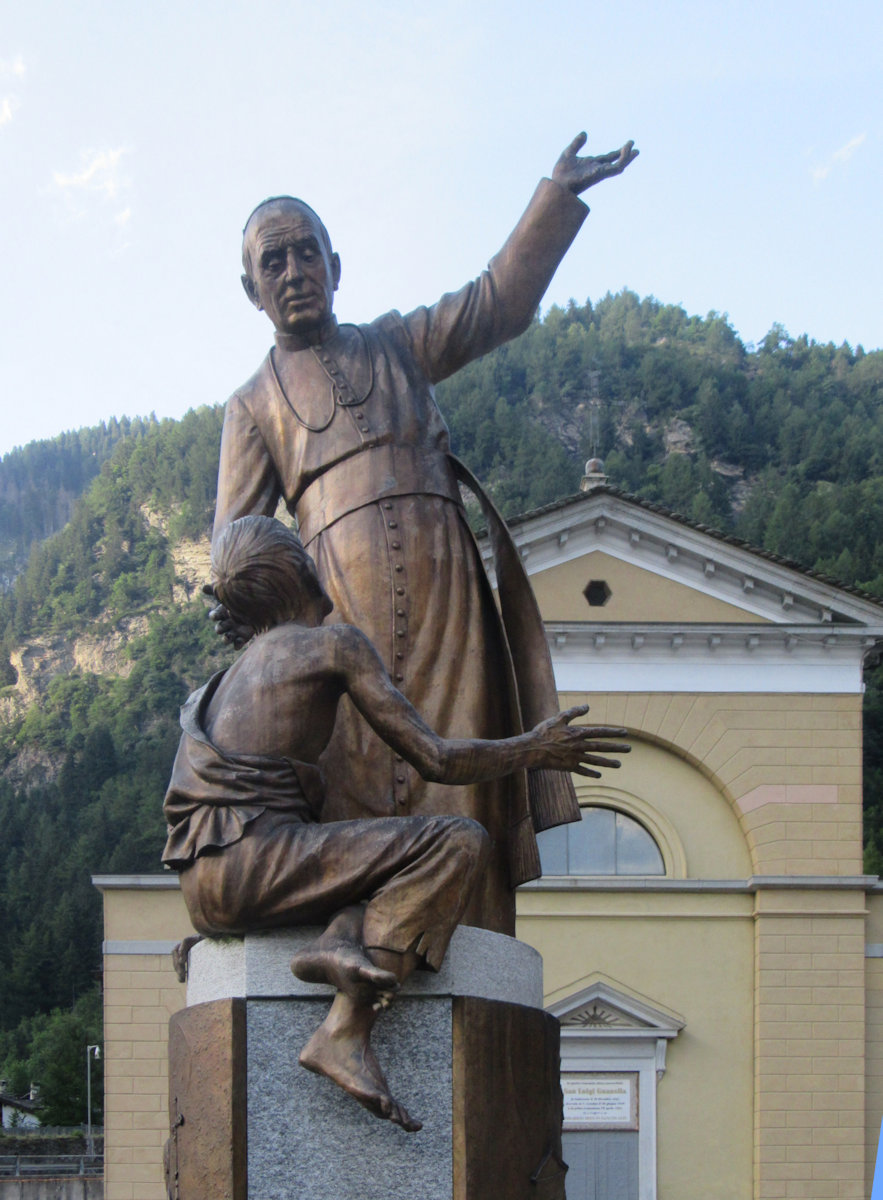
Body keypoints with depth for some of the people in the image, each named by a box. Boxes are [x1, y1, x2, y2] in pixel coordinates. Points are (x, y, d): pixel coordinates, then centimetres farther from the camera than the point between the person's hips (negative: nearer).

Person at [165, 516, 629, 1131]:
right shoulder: (336, 642, 4)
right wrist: (535, 749, 15)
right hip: (250, 856, -9)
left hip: (205, 885, 9)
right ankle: (345, 1032, -24)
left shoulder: (239, 671, 29)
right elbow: (437, 760, 0)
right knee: (460, 843, -12)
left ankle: (338, 943, -10)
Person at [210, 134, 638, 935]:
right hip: (343, 594, -2)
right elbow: (239, 525, 11)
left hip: (444, 583, 2)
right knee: (358, 778, -14)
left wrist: (558, 195, 14)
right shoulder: (254, 404, 20)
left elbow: (499, 303, 21)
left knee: (460, 777, -10)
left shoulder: (396, 345, 27)